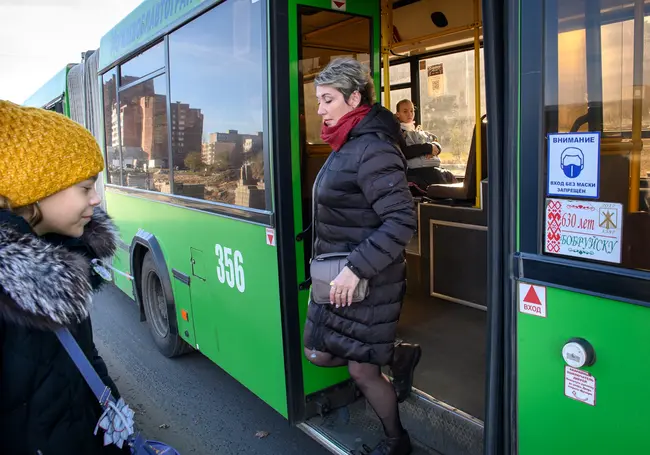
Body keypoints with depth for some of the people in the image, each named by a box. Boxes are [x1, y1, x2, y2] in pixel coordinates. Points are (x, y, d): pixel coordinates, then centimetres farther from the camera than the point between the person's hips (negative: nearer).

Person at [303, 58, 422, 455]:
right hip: (337, 274, 9)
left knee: (361, 370, 5)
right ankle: (400, 356, 34)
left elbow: (402, 221, -26)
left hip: (367, 281, -9)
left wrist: (357, 269, -28)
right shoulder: (346, 146, 10)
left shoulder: (373, 150, -19)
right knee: (319, 353, 16)